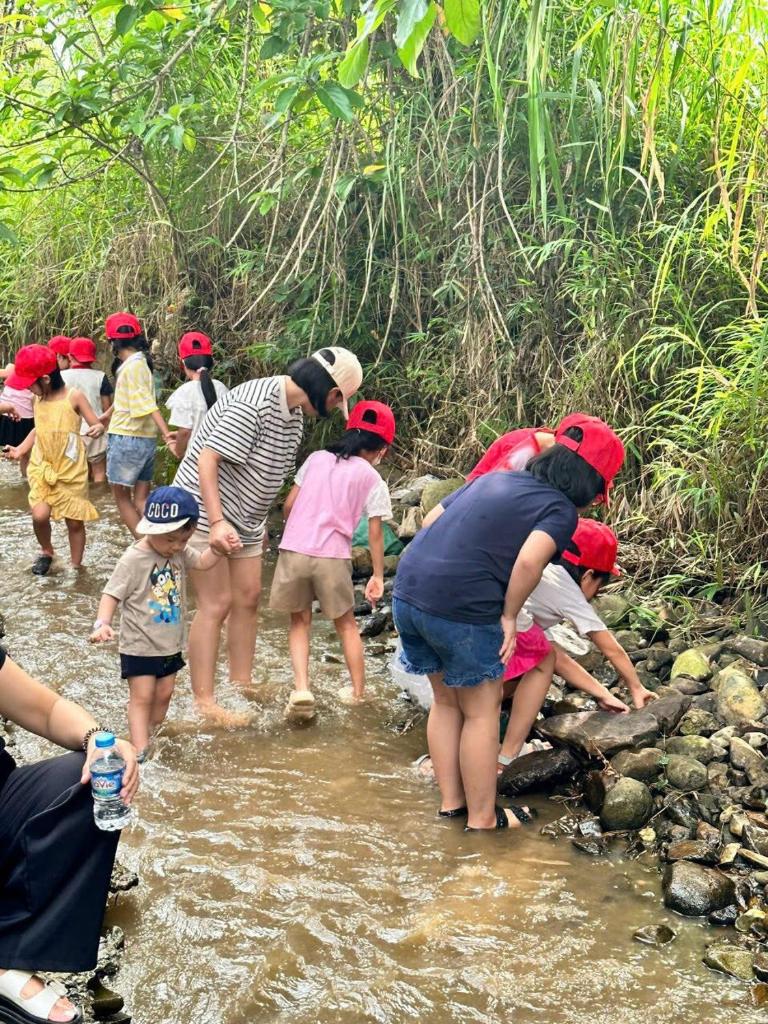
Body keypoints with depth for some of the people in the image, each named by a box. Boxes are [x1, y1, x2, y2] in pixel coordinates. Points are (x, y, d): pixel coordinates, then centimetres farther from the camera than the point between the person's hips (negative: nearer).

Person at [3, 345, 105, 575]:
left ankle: (76, 568, 21)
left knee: (74, 521, 5)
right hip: (42, 467, 3)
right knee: (39, 515, -13)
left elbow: (97, 424, -11)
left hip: (72, 471, -3)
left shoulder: (74, 396, -13)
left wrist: (98, 428, -34)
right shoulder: (38, 399, 3)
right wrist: (20, 450, 14)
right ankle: (46, 551, 16)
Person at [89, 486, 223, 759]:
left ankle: (153, 740, 30)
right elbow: (111, 594, -18)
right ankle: (140, 752, -7)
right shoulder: (134, 560, -20)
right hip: (139, 646, -7)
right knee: (141, 698, -6)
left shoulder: (179, 552, -1)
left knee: (163, 695, 15)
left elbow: (203, 562, 14)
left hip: (170, 644, 7)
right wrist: (102, 624, -32)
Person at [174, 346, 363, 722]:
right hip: (207, 511, -9)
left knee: (248, 598, 10)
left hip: (245, 518, 9)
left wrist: (260, 521, 20)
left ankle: (241, 687, 20)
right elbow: (207, 459, -27)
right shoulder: (255, 404, -25)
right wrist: (216, 522, -33)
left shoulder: (294, 411, 4)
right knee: (216, 604, -8)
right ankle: (204, 702, -1)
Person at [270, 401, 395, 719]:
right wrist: (378, 576, 11)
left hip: (293, 550, 2)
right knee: (346, 624, 19)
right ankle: (358, 692, 24)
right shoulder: (372, 479, 6)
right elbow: (375, 533, 2)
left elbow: (288, 506, 11)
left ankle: (301, 688, -2)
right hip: (332, 557, -1)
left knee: (300, 621, 17)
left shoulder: (317, 459, 12)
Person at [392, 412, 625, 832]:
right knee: (482, 711, 11)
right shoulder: (561, 510, -2)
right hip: (462, 609, -7)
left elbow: (431, 520, 18)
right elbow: (529, 560, -20)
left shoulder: (492, 479, 18)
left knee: (446, 701, 23)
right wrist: (509, 615, -7)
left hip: (408, 589, 7)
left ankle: (450, 803, 33)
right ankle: (483, 819, 21)